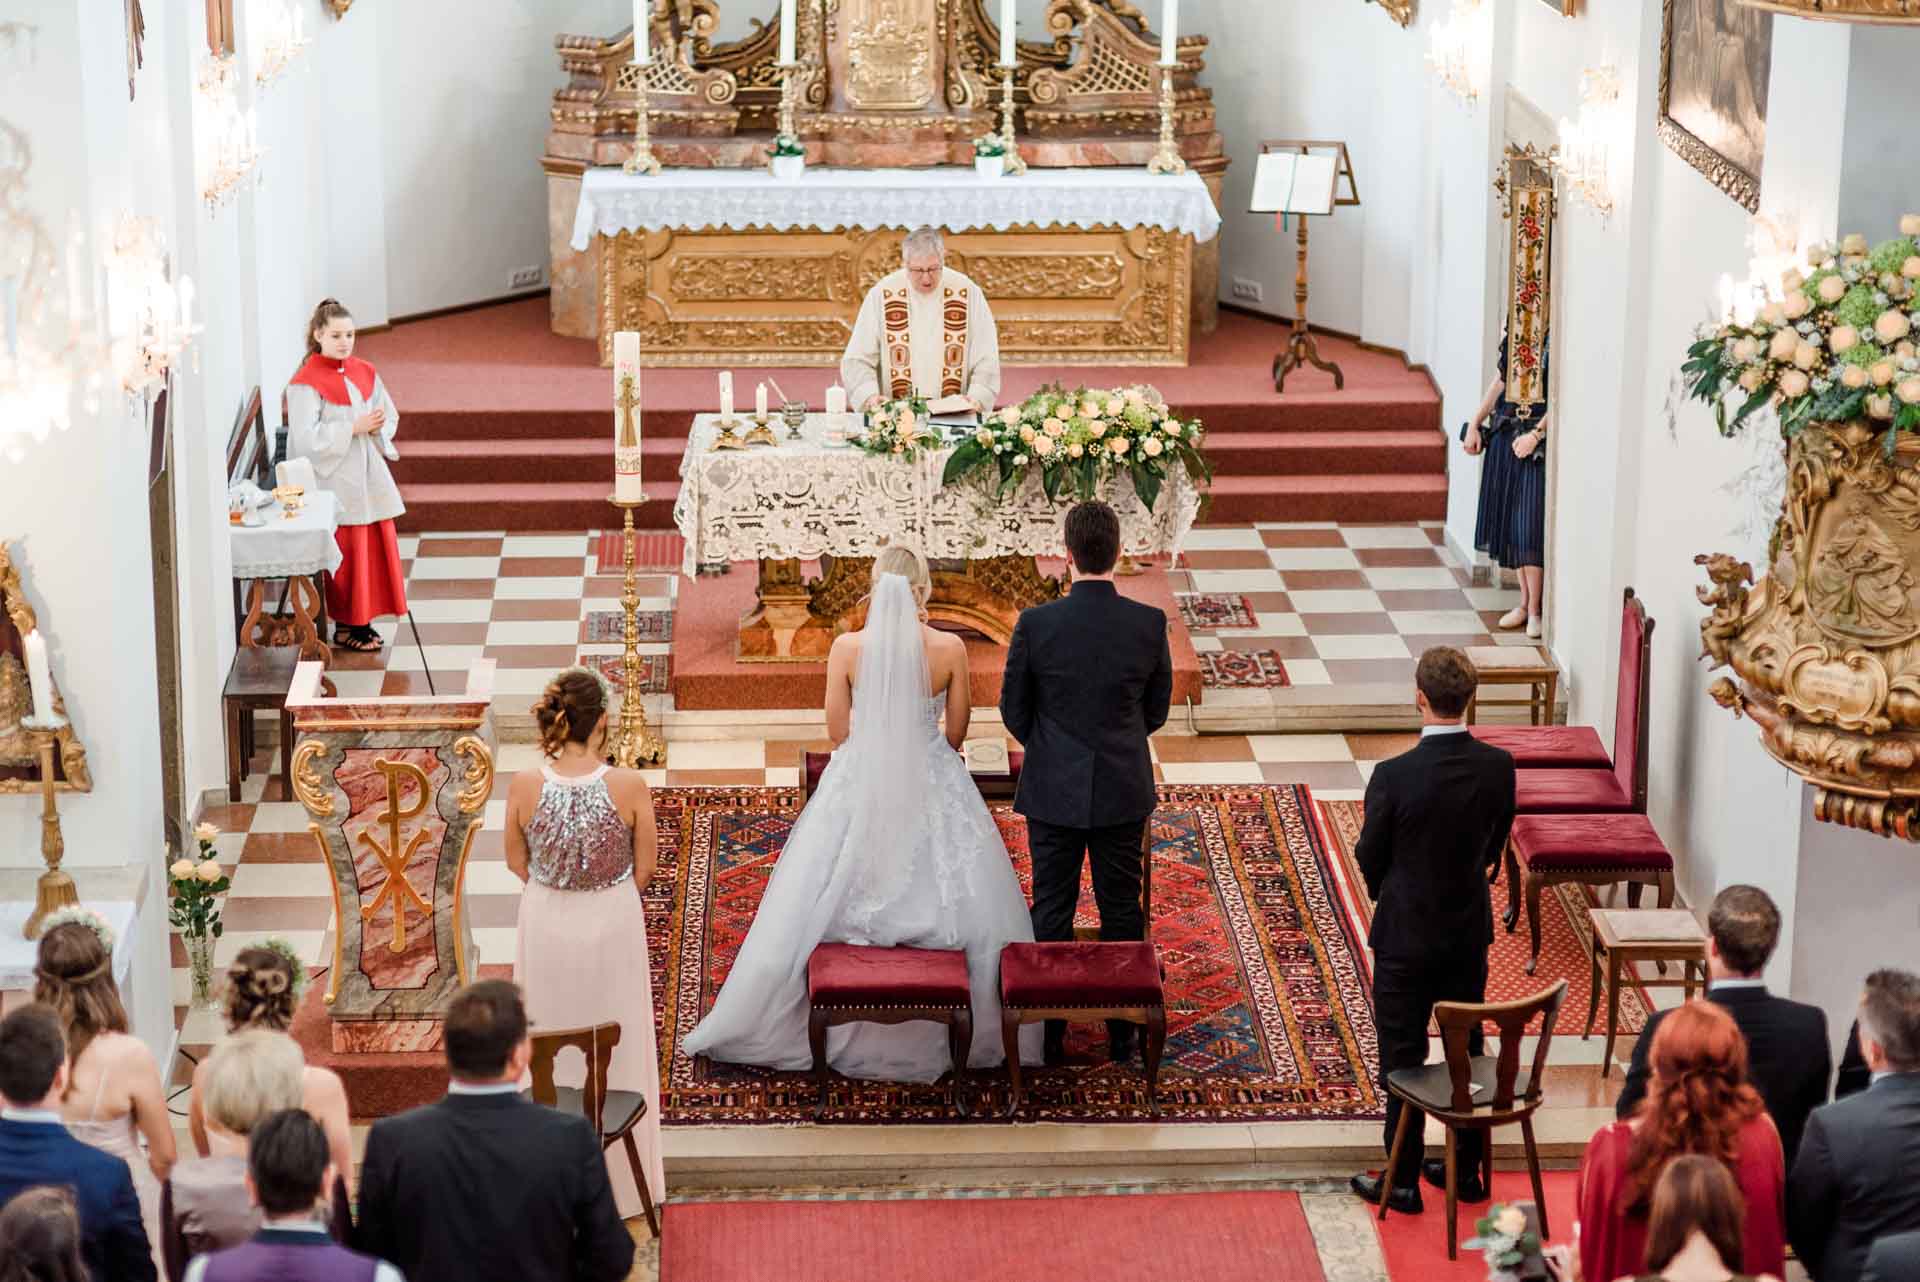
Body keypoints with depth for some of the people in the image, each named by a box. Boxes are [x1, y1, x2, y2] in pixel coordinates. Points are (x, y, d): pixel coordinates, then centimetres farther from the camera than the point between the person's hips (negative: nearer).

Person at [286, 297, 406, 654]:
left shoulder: (364, 373, 9)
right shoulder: (306, 382, -10)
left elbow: (390, 416, 15)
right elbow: (306, 438, -17)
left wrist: (377, 427, -7)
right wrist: (354, 428, -19)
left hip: (370, 475, 6)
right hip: (335, 479, -6)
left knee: (378, 545, 6)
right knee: (347, 550, -3)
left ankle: (364, 620, 17)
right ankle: (346, 625, 8)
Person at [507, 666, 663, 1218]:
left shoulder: (525, 787, -18)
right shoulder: (629, 787, -21)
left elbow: (517, 861, -2)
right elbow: (645, 866, -7)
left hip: (546, 924, 1)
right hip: (613, 924, -1)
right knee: (613, 1044, 18)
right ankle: (618, 1175, 32)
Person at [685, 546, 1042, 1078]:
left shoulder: (847, 647, -11)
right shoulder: (949, 648, -11)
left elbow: (838, 732, -3)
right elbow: (956, 733, -1)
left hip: (858, 786, 1)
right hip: (932, 787, 0)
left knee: (814, 904, 14)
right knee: (957, 892, 15)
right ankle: (983, 1028, 21)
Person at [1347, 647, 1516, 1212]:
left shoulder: (1394, 775, -24)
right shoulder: (1498, 767, -11)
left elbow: (1370, 856, -10)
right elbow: (1495, 845, 3)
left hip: (1406, 934, -4)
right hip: (1470, 927, 4)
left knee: (1402, 1059, 8)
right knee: (1468, 1050, 17)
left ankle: (1403, 1180, 15)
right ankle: (1467, 1170, 28)